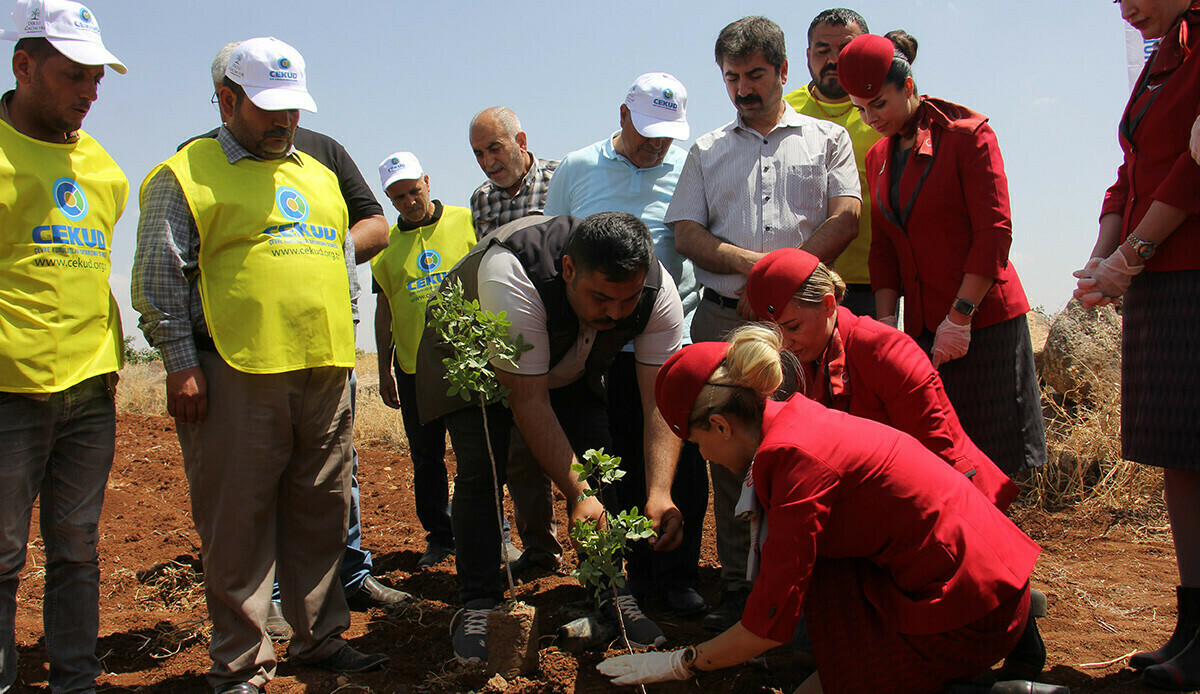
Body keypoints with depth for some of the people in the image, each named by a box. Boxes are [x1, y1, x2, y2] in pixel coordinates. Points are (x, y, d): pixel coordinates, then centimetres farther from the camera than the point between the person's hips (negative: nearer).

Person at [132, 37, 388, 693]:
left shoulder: (319, 176, 20)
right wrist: (182, 364, -9)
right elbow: (159, 282, -3)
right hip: (237, 374, -5)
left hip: (324, 373, 6)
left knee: (322, 514, 11)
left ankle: (318, 637, 25)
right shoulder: (185, 175, 2)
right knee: (238, 525, 1)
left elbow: (343, 262, 25)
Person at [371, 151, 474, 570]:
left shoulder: (466, 222, 1)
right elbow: (384, 311, 13)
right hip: (414, 366, 3)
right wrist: (384, 371, 12)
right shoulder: (386, 244, 9)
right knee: (426, 457, 9)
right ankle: (440, 536, 22)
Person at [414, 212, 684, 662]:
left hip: (571, 364, 4)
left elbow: (660, 400, -29)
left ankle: (611, 594, 8)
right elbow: (528, 398, -40)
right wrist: (577, 494, -42)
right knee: (481, 472, -15)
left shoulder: (658, 291, -30)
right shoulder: (510, 275, -43)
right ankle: (478, 606, 0)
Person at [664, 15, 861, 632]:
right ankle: (739, 584, 10)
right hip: (724, 320, 2)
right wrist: (753, 264, -8)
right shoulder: (708, 151, 20)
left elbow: (845, 219, 1)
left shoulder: (827, 138, 15)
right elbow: (686, 234, 8)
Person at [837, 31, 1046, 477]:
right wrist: (886, 321, -1)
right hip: (922, 329, 5)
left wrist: (960, 316, -16)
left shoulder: (968, 133, -5)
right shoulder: (878, 157, 13)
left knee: (989, 467, -2)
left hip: (984, 319, -5)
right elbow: (884, 248, 11)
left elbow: (994, 232, -12)